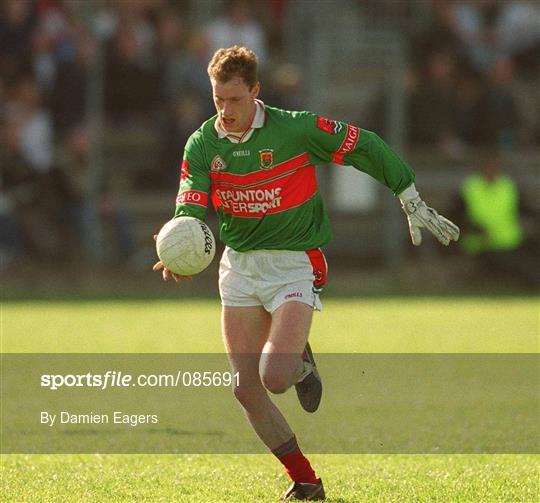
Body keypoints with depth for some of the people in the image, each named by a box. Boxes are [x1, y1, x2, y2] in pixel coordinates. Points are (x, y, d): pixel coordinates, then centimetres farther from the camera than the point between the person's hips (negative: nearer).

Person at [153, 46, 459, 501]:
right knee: (247, 390, 0)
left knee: (274, 377, -21)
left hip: (295, 264, -4)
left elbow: (365, 147, -5)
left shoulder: (296, 129, -14)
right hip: (239, 264, 4)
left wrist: (414, 206, -2)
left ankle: (301, 362, 17)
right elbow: (190, 212, -9)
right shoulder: (202, 146, -3)